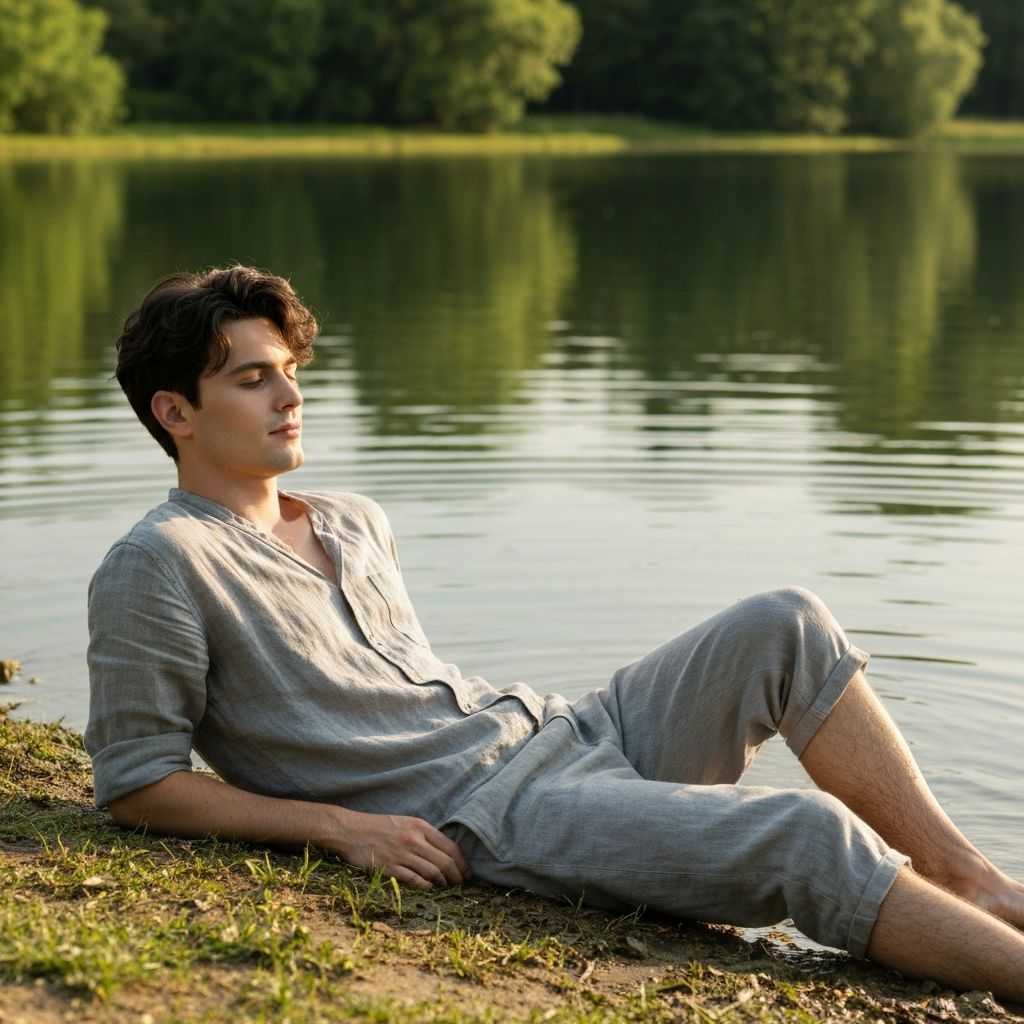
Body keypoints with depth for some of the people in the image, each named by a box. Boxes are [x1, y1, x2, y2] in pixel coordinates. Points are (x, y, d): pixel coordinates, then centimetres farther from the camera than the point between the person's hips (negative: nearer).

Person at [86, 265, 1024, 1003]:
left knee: (786, 626, -5)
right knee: (811, 838, -24)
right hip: (485, 817, -8)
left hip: (570, 732, 9)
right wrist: (340, 825, -15)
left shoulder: (357, 525, 19)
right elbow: (135, 782, -8)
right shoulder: (158, 566, -5)